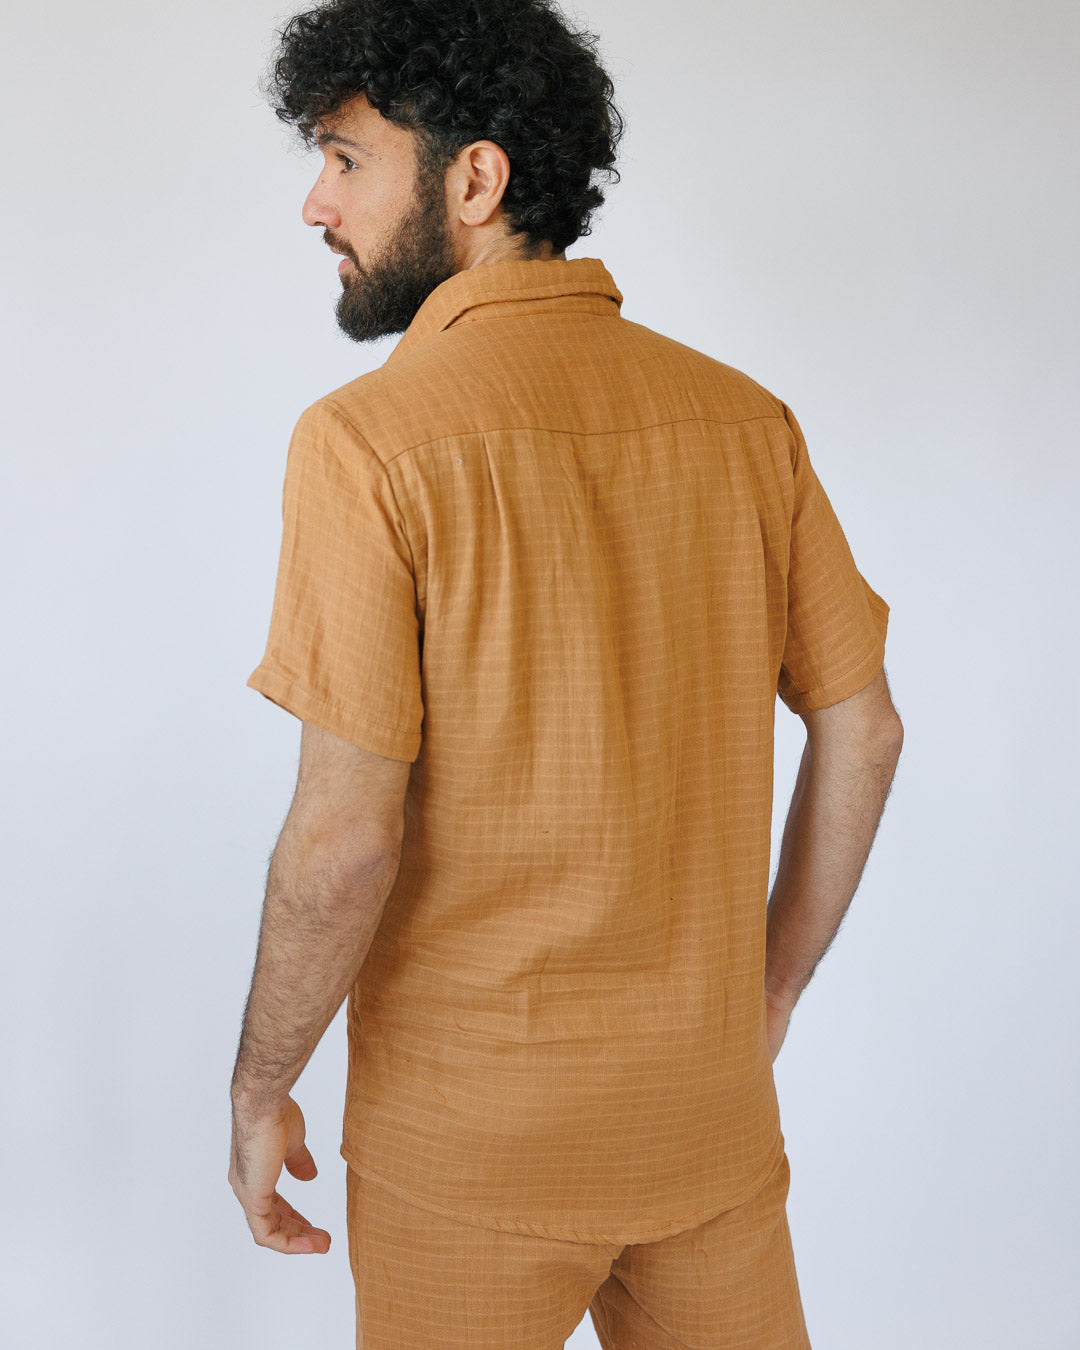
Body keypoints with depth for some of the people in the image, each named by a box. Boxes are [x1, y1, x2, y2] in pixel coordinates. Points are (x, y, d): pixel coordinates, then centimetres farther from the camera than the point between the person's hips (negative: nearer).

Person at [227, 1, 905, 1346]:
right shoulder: (745, 416, -1)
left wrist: (259, 1091, -4)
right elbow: (862, 733, 3)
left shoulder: (370, 439, -16)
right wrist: (768, 995, 14)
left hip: (474, 1128, -4)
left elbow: (346, 839, -19)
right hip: (709, 1104, 4)